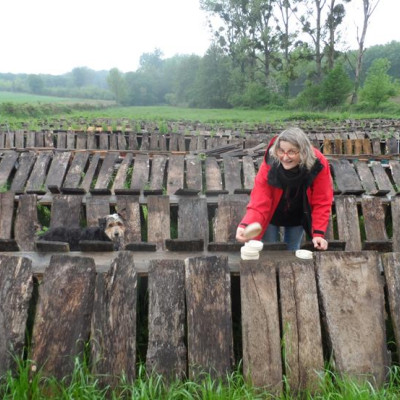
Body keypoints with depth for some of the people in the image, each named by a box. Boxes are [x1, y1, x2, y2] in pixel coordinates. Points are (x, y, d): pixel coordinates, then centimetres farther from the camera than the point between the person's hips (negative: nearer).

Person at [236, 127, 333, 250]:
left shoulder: (318, 165, -30)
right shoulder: (270, 164, -32)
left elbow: (321, 202, -21)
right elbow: (259, 201, -35)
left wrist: (318, 233, -30)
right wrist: (246, 225, -51)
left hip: (297, 217, 1)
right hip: (272, 215, -1)